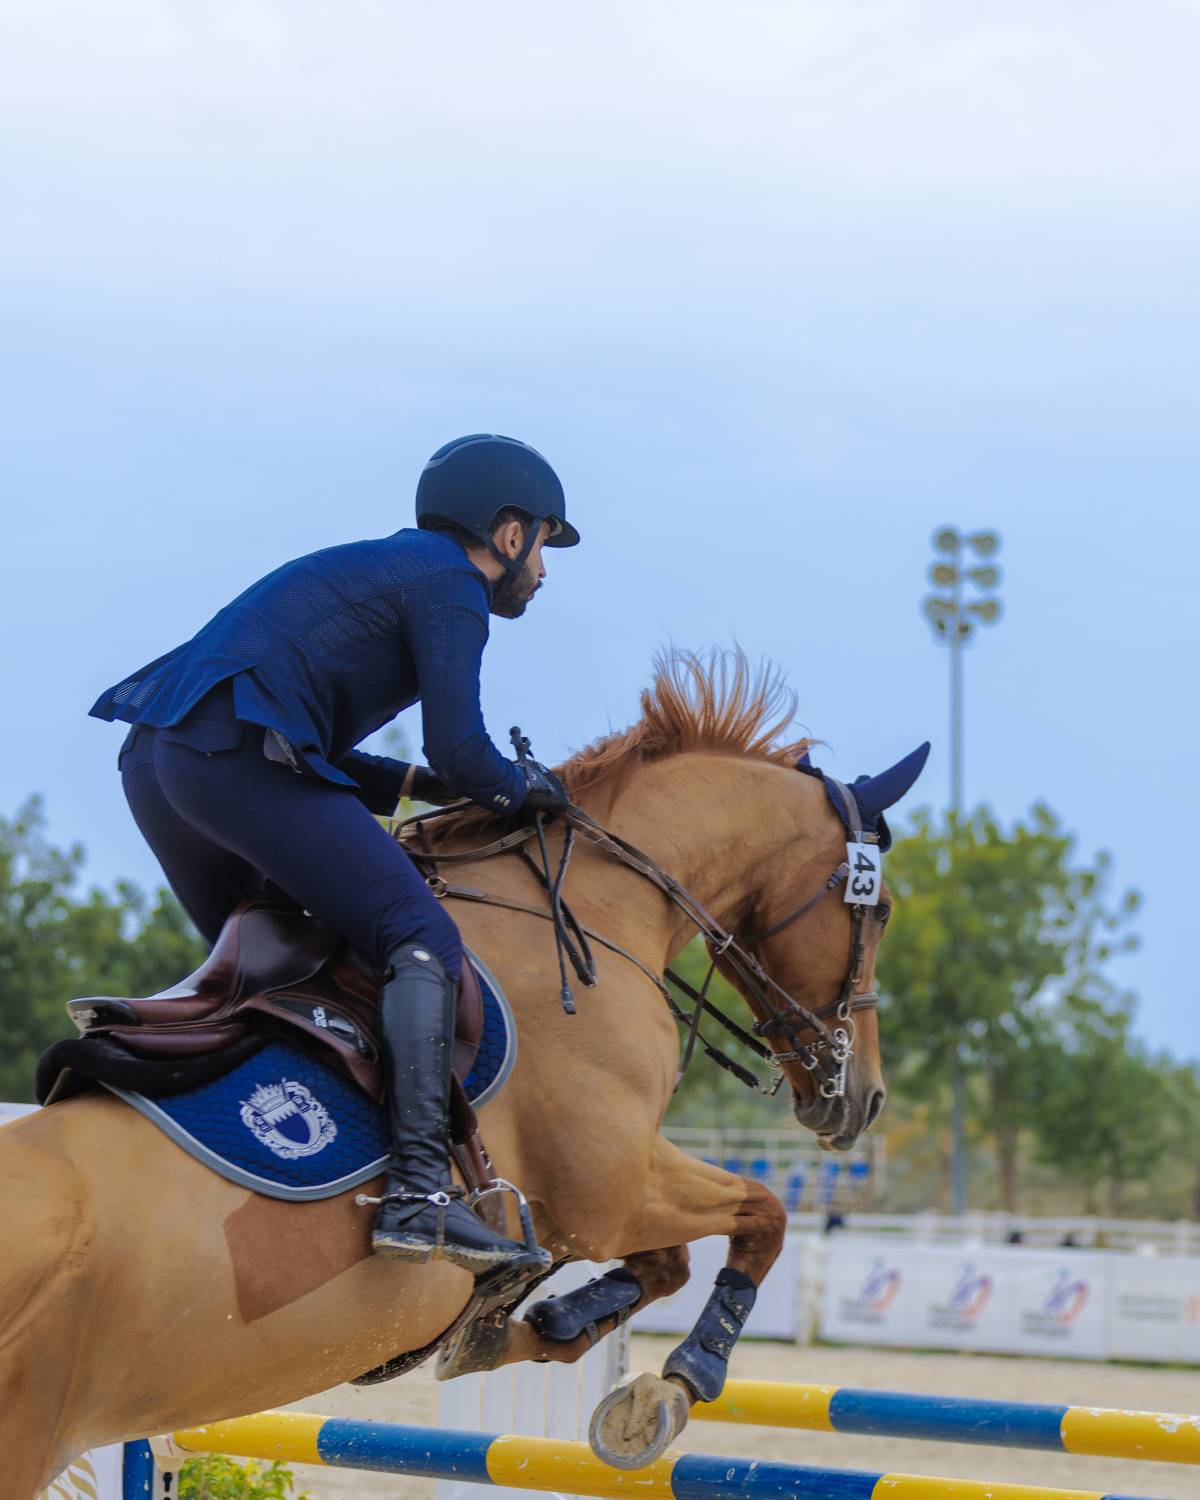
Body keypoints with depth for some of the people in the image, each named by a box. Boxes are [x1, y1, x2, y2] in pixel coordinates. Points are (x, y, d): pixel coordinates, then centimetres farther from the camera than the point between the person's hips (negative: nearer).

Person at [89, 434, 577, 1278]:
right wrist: (528, 788, 14)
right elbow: (461, 753, -6)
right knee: (422, 940, -14)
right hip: (235, 754, -10)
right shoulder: (450, 583, 3)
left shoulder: (375, 572, 31)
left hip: (152, 763, 10)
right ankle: (419, 1191, -27)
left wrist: (424, 784, 21)